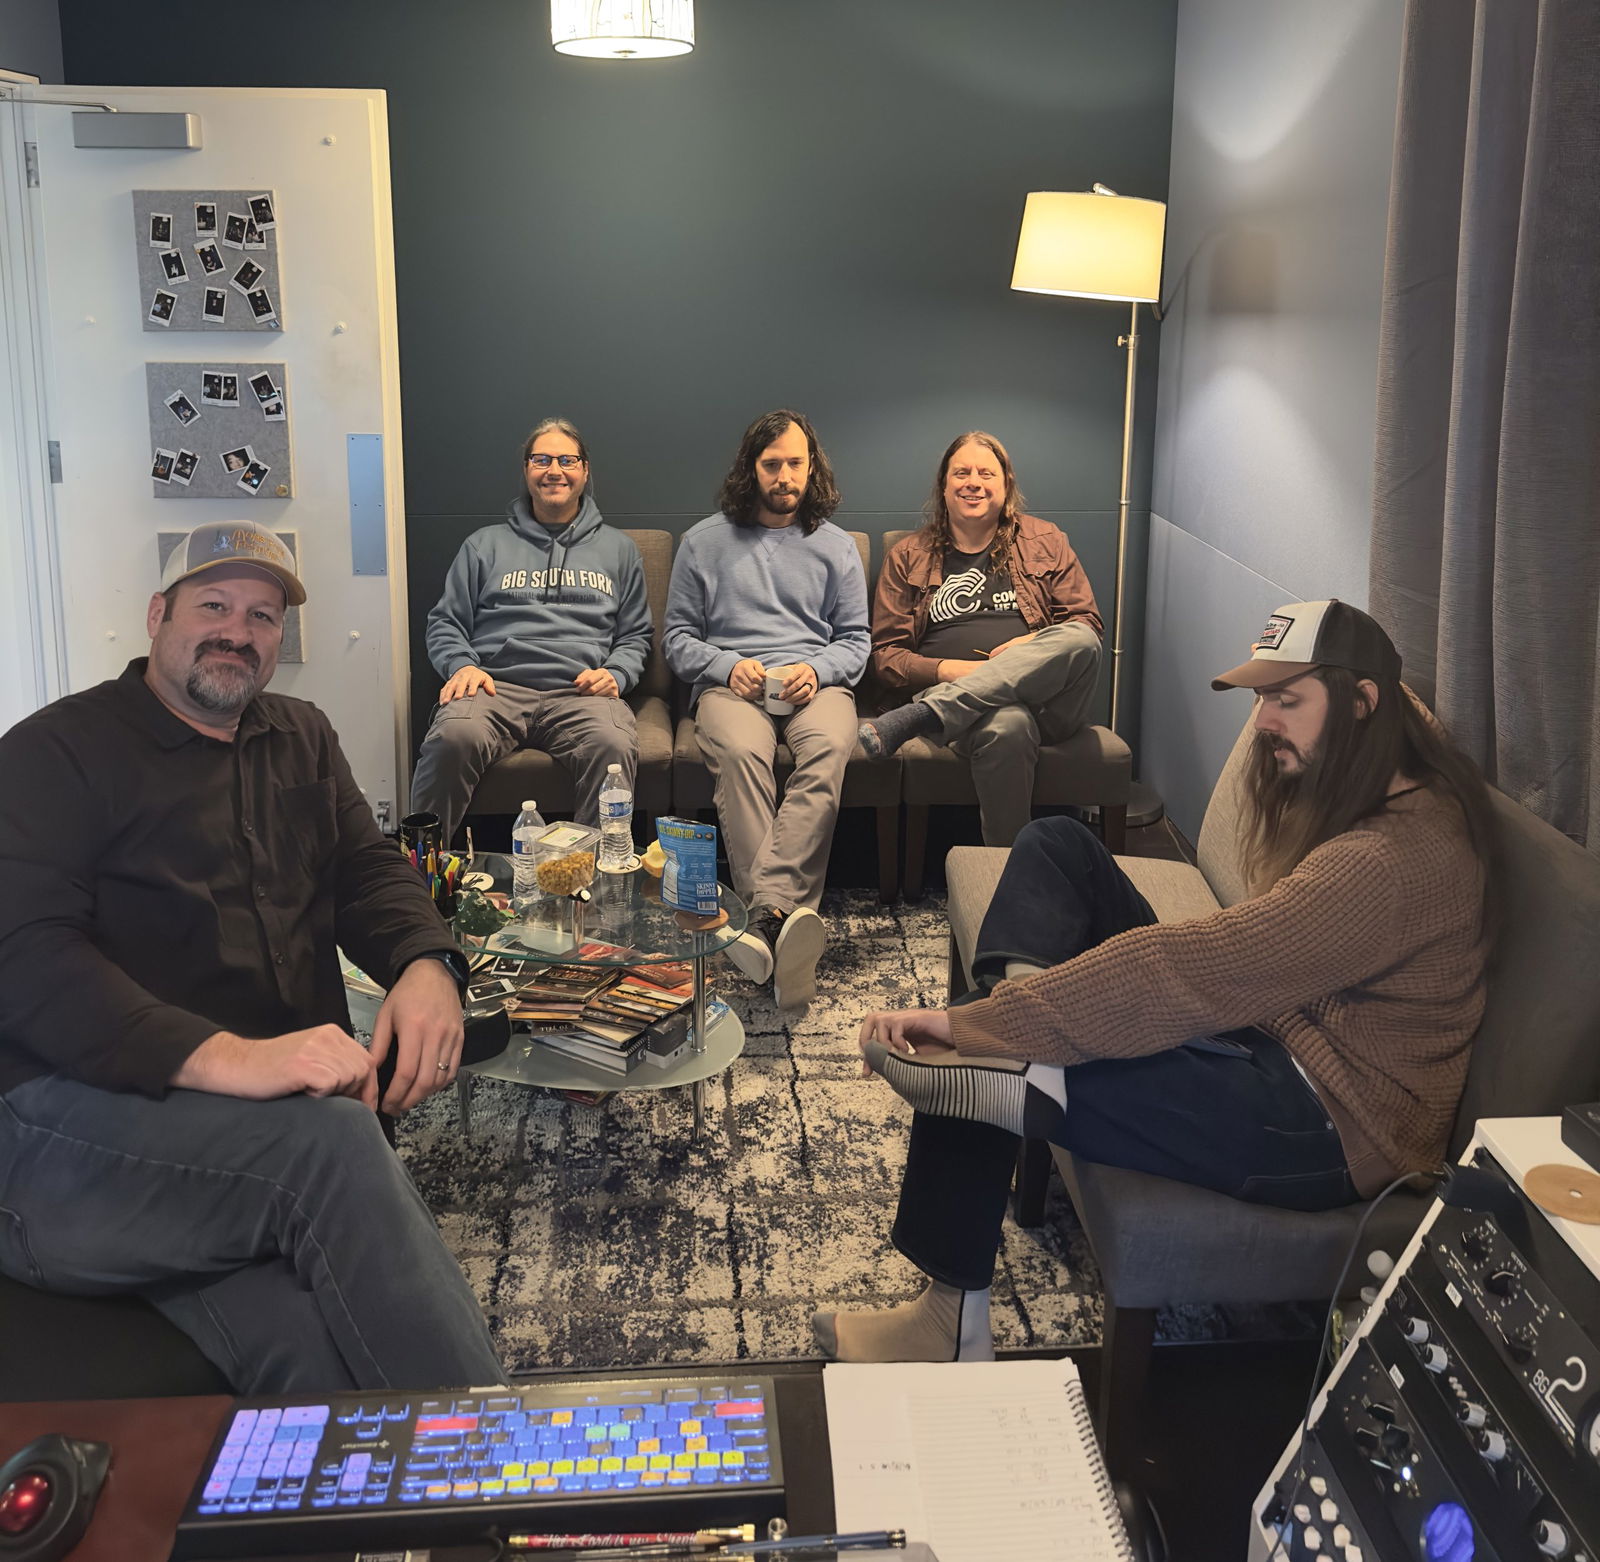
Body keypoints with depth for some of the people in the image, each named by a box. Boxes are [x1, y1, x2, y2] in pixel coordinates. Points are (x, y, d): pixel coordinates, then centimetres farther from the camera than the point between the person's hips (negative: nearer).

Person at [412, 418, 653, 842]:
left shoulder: (617, 548, 25)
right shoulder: (486, 545, 23)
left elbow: (636, 635, 24)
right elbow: (445, 622, 20)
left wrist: (615, 673, 2)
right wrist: (461, 665, -2)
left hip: (580, 692, 0)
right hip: (496, 684, 0)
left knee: (614, 745, -37)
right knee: (453, 737, -36)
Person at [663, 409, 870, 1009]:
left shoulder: (836, 546, 20)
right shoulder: (704, 541, 17)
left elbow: (856, 639, 17)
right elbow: (678, 638, 15)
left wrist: (816, 669, -6)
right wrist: (727, 666, -6)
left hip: (814, 683, 1)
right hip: (730, 683, 0)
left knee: (828, 749, -37)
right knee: (739, 751, -38)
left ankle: (767, 914, -53)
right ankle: (786, 915, -52)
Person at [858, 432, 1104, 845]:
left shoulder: (1045, 541, 20)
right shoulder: (908, 557, 18)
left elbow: (1087, 623, 14)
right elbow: (885, 655, 12)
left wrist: (1037, 648, -7)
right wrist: (945, 669, -8)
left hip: (1048, 702, 2)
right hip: (947, 692, -2)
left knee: (1078, 640, -34)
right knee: (1006, 726, -40)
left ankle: (914, 719, -38)